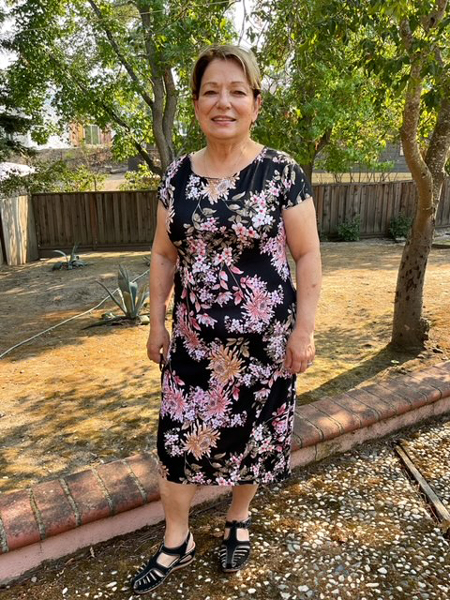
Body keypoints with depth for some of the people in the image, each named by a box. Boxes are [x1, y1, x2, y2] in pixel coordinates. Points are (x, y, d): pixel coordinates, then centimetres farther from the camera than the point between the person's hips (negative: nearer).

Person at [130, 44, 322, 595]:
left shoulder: (282, 173, -8)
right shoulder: (178, 174, 3)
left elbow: (307, 256, -6)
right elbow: (164, 254, 9)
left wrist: (303, 330, -9)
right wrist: (157, 321, 8)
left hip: (263, 340, -3)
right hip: (193, 338, 3)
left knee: (251, 437, 13)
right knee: (177, 439, 8)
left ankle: (238, 520, 43)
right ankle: (176, 543, 33)